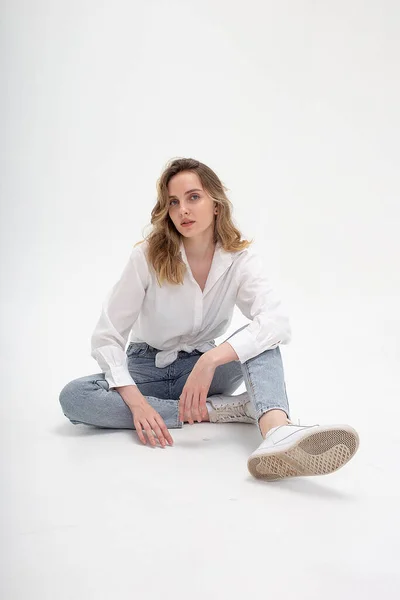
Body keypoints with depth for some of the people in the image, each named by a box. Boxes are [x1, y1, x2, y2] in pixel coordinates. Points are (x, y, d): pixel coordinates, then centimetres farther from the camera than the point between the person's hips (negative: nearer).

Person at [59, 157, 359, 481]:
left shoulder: (241, 258, -13)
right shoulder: (147, 256, -15)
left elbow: (278, 322, -31)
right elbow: (106, 337, -15)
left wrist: (210, 360, -45)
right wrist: (136, 401, -30)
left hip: (200, 367, 0)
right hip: (147, 368, 0)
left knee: (263, 338, -28)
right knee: (73, 397, -29)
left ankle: (277, 430, -57)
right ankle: (216, 409, -28)